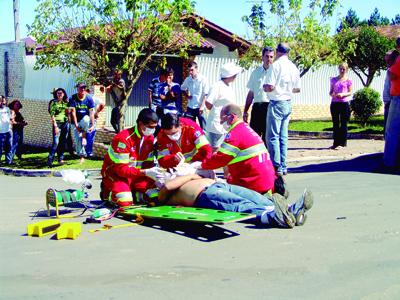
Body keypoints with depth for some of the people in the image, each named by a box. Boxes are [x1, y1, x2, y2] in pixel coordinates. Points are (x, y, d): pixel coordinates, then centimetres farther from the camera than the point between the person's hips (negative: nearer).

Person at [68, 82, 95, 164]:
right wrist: (76, 125, -22)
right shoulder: (72, 98, -11)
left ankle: (84, 136, -15)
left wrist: (92, 125, -20)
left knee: (86, 119, -36)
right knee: (77, 138, -6)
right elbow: (73, 112, -15)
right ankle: (82, 155, 9)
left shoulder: (89, 98, -9)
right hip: (76, 121, 0)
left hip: (85, 119, 0)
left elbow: (91, 112, -12)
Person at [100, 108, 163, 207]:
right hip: (115, 174, -6)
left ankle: (130, 192, 10)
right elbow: (120, 168, -26)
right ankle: (107, 192, 3)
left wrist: (154, 174, -20)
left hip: (135, 175, 6)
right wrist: (145, 172, -34)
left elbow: (148, 163, 2)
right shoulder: (124, 138, -25)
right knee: (125, 201, -29)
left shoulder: (150, 138, -2)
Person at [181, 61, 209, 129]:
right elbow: (183, 88, 22)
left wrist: (202, 106, -18)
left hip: (200, 107, -5)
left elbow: (206, 94, -11)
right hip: (190, 106, 5)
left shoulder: (203, 79, -10)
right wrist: (187, 95, 4)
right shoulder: (188, 79, 4)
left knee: (203, 126, -1)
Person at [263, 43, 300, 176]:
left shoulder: (275, 65, -13)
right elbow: (297, 89, 13)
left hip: (276, 103, -7)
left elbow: (270, 87, -19)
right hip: (288, 104, 7)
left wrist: (264, 87, 2)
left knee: (272, 136, -3)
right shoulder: (294, 67, 8)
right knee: (283, 136, 11)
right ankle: (283, 166, 14)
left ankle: (276, 167, -6)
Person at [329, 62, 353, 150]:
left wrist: (343, 94, -18)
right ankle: (336, 143, 11)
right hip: (334, 103, 3)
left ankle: (342, 143, 0)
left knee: (343, 124, -2)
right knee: (335, 124, 6)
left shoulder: (348, 80, 3)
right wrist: (332, 94, -9)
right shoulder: (334, 79, 12)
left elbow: (350, 92, 0)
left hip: (344, 103, -3)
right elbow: (331, 91, 13)